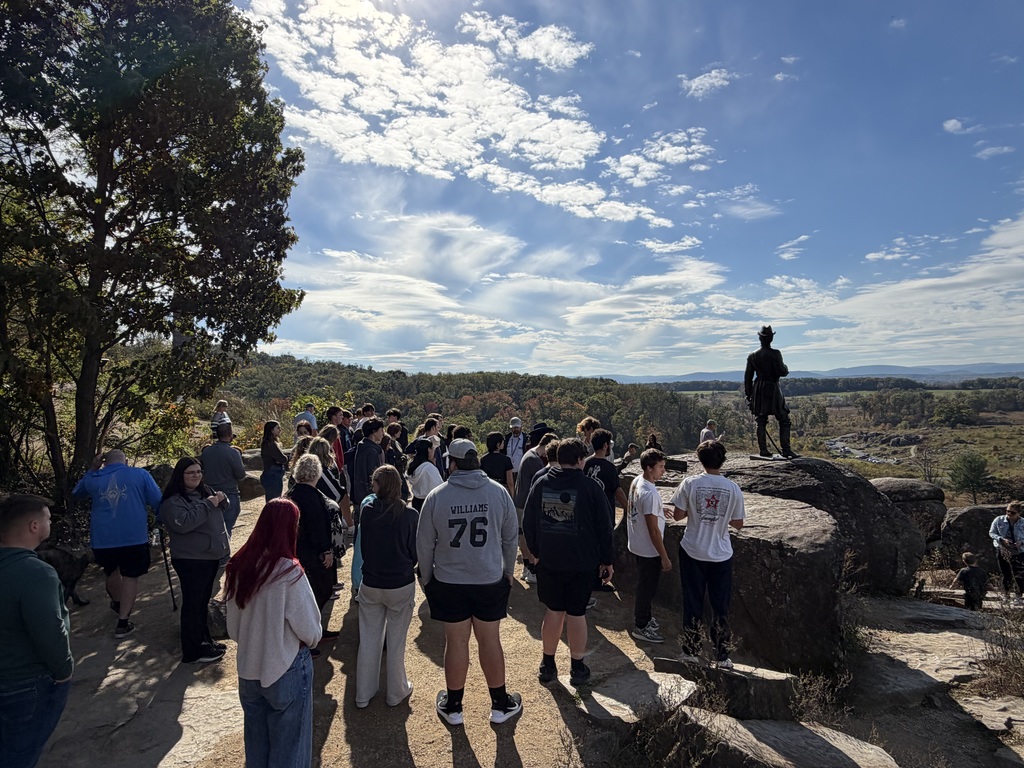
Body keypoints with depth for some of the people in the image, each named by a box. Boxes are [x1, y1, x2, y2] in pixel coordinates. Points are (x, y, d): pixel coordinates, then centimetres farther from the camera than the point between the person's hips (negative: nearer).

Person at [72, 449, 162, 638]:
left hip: (102, 538, 4)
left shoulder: (93, 479, 9)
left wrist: (92, 470, 27)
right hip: (134, 536, -3)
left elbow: (76, 493, 32)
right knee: (130, 576, 8)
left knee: (111, 571, 26)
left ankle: (117, 603, 49)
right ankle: (122, 623, 4)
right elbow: (158, 502, -4)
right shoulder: (140, 474, 0)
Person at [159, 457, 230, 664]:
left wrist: (221, 499, -2)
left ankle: (204, 640, 32)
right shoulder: (173, 501, -16)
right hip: (190, 560, -8)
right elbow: (183, 523, -30)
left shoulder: (205, 491, 10)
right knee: (192, 603, 0)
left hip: (210, 555, 9)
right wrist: (207, 505, -25)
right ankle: (192, 653, 9)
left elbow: (221, 509, 21)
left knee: (203, 601, 19)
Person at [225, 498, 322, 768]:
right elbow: (310, 630, -16)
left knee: (256, 743, 24)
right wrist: (313, 639, 6)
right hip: (286, 671, -5)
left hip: (248, 670, 5)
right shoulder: (288, 572, -25)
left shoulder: (239, 566, -9)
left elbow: (233, 627, 3)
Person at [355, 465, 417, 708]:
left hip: (370, 585, 2)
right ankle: (396, 692, 28)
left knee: (368, 640, 17)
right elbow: (415, 553, -7)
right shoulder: (409, 515, -17)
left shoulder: (367, 511, -11)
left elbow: (362, 546, 1)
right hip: (401, 586, -2)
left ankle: (364, 694, 29)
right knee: (396, 641, 13)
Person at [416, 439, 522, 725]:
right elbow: (510, 538, 1)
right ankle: (500, 705, 28)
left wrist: (427, 578, 12)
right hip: (491, 581, 1)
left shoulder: (436, 496, -10)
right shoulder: (499, 492, -8)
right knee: (490, 640, 13)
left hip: (448, 583, 0)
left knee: (456, 641, 12)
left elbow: (424, 544, -3)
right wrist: (508, 572, 16)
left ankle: (453, 706, 29)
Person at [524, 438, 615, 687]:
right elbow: (604, 527, -6)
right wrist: (607, 560, 5)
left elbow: (528, 524, 5)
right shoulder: (591, 487, -10)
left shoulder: (540, 484, -2)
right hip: (582, 563, -2)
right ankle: (577, 668, 21)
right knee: (577, 613, 9)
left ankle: (547, 666, 24)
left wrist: (536, 552, 17)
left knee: (553, 611, 14)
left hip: (549, 561, 2)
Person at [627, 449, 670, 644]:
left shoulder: (636, 482, -1)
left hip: (637, 545, 9)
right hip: (649, 550, -9)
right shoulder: (650, 494, -30)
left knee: (646, 585, 24)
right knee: (647, 587, 7)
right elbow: (653, 529, -26)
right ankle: (641, 627, 22)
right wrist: (664, 557, -19)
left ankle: (644, 617, 40)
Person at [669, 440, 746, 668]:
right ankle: (722, 655, 22)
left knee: (693, 603, 12)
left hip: (693, 552, -1)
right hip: (721, 555, 1)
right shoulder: (733, 488, -8)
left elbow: (677, 515, -7)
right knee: (721, 607, 14)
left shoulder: (689, 483, -12)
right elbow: (738, 523, 0)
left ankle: (691, 651, 23)